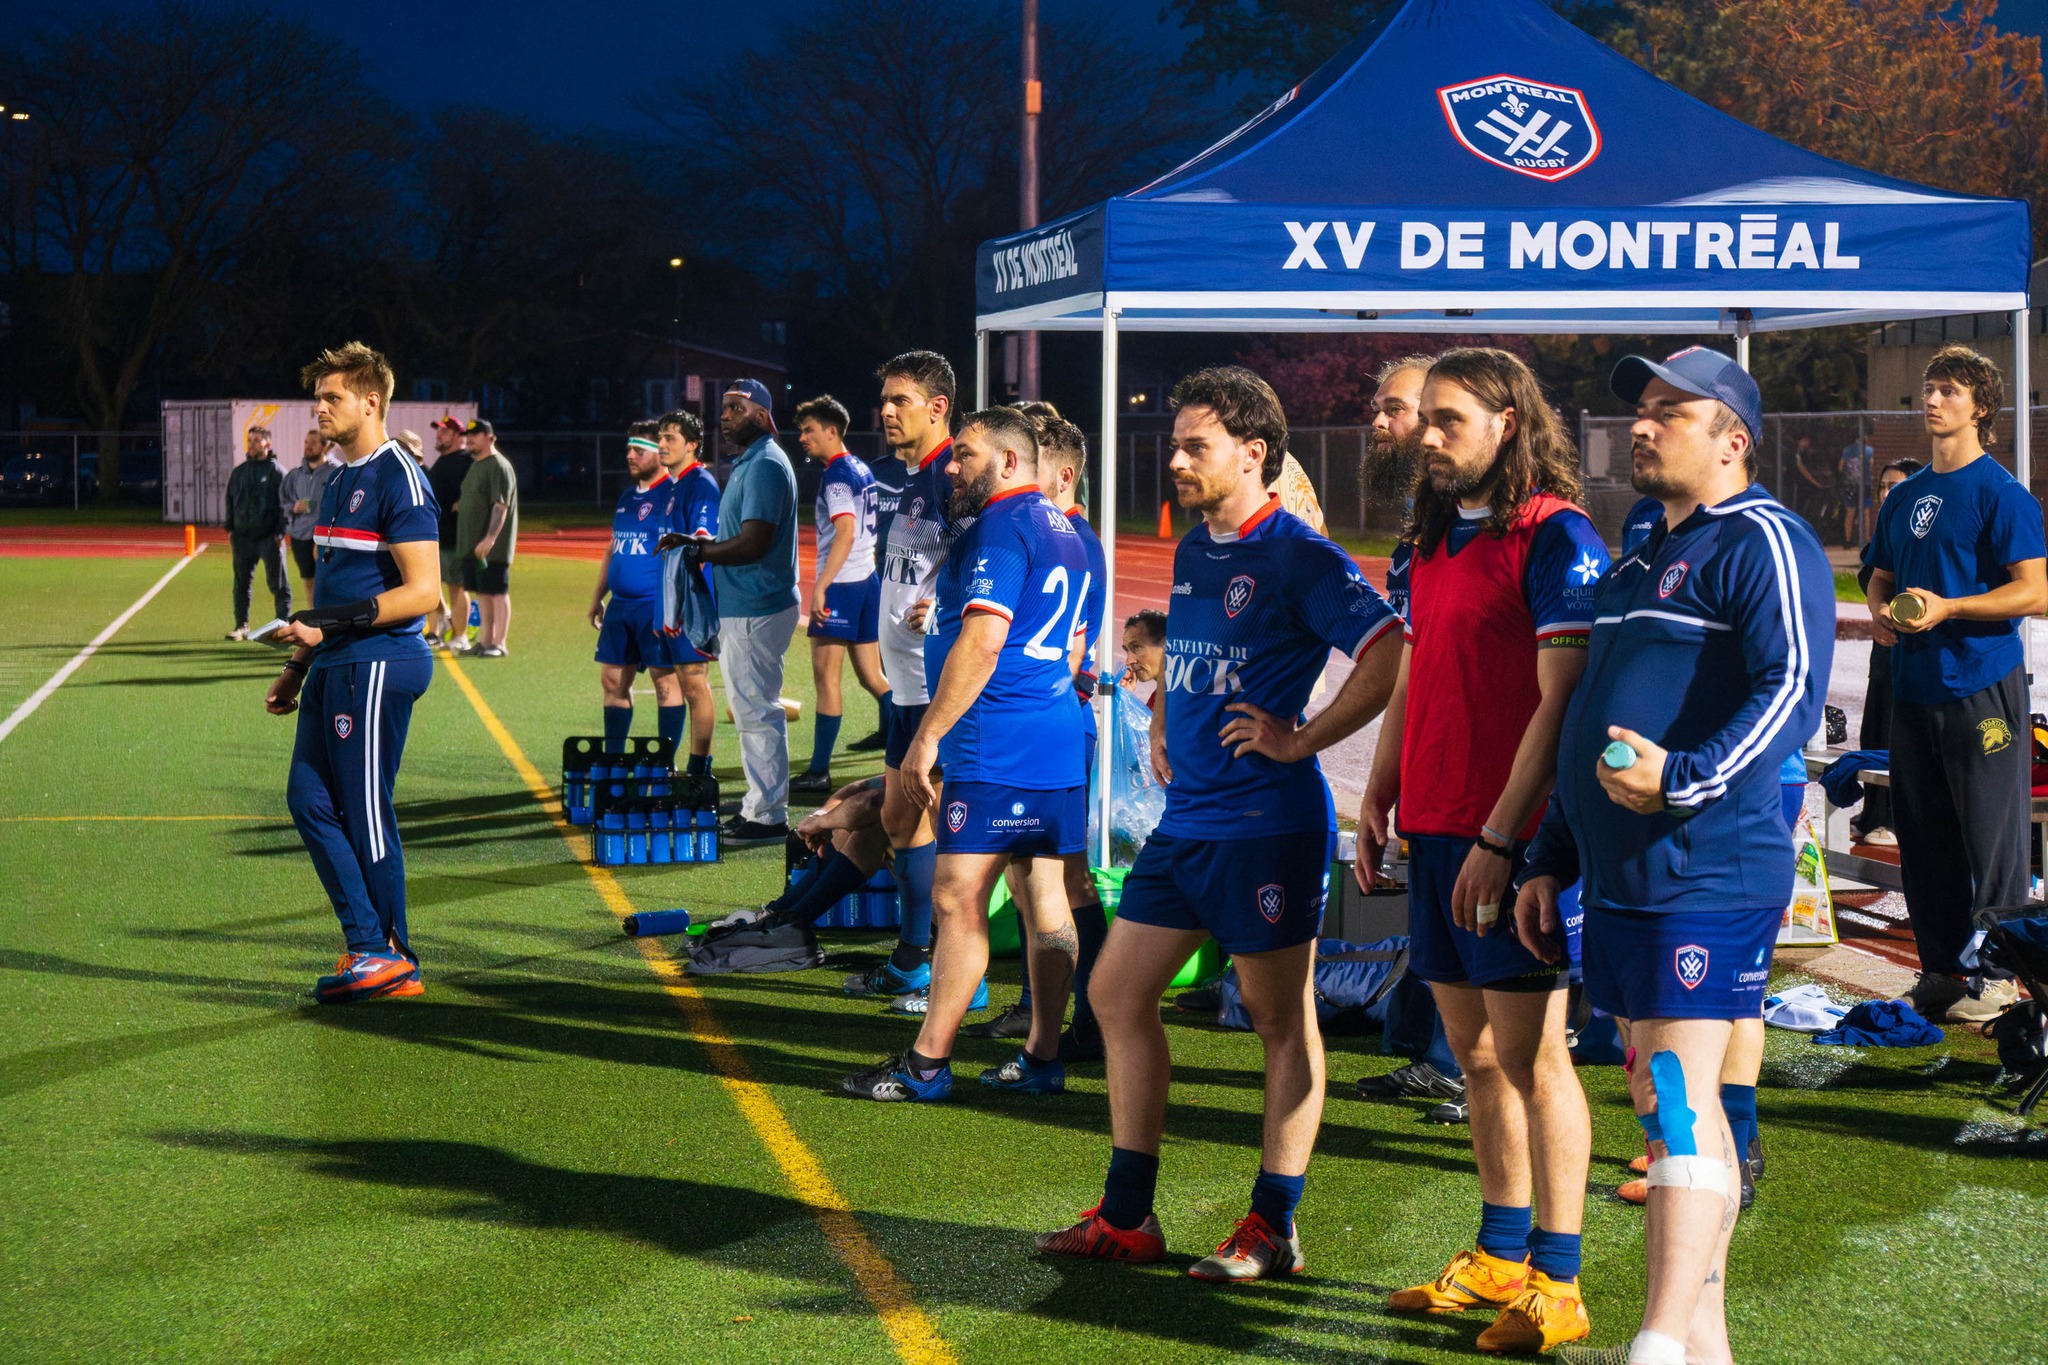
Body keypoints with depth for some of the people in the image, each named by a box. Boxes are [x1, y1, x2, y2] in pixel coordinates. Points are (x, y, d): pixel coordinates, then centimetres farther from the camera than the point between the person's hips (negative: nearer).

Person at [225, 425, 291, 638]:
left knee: (277, 583, -1)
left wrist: (280, 532, -10)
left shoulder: (275, 470, 0)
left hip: (269, 538, -5)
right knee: (241, 582, 7)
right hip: (243, 536, 5)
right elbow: (231, 500, 19)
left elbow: (284, 503, -3)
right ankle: (241, 625, 13)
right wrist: (230, 528, 9)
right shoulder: (239, 472, 14)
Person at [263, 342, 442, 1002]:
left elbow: (422, 591, -17)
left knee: (365, 813, -4)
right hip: (335, 667, 10)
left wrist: (332, 622, -23)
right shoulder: (338, 479, 18)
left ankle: (391, 958, 6)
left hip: (378, 664, -9)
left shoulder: (399, 479, -11)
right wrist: (299, 663, 23)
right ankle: (368, 944, 10)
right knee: (309, 799, 6)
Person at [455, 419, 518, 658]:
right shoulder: (474, 465, 17)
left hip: (492, 546, -9)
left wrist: (490, 538, -27)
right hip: (471, 543, 9)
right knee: (481, 593, 12)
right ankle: (486, 640, 19)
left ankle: (499, 644, -4)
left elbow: (501, 506, -20)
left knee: (498, 592, -5)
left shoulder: (499, 466, -13)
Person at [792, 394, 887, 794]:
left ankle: (819, 772, -3)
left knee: (825, 676, -5)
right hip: (868, 581, 9)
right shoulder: (861, 469, 15)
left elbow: (845, 533, -23)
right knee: (872, 677, 12)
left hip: (841, 584, -9)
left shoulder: (836, 474, -13)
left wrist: (821, 586, -26)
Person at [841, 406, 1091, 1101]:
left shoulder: (1001, 528, -12)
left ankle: (926, 1064, -6)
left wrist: (928, 736, -19)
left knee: (958, 902, -7)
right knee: (1043, 901, 10)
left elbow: (982, 640, -20)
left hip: (995, 754, -10)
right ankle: (1043, 1058, 13)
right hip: (1056, 747, 10)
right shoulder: (1063, 533, 19)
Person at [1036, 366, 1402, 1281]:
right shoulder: (1191, 551, 14)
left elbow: (1391, 655, -20)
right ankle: (1127, 1218, 17)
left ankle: (1272, 1230, 9)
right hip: (1184, 819, 9)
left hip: (1266, 822, -9)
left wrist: (1302, 739, -17)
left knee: (1281, 1020, 1)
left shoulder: (1298, 558, -12)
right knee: (1116, 994, 9)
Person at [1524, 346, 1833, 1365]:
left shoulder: (1762, 543, -8)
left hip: (1708, 878, -9)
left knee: (1681, 1102, -12)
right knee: (1664, 1107, 11)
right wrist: (1550, 858, 23)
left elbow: (1793, 687, -22)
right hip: (1622, 883, 9)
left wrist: (1686, 777, -34)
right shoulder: (1639, 562, 22)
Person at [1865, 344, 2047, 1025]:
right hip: (1915, 687, 7)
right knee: (1922, 835, 10)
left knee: (1991, 838, -3)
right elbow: (1881, 577, 24)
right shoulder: (1905, 497, 15)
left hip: (1983, 687, -7)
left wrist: (1946, 608, -19)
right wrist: (1881, 608, 1)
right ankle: (1941, 969, 19)